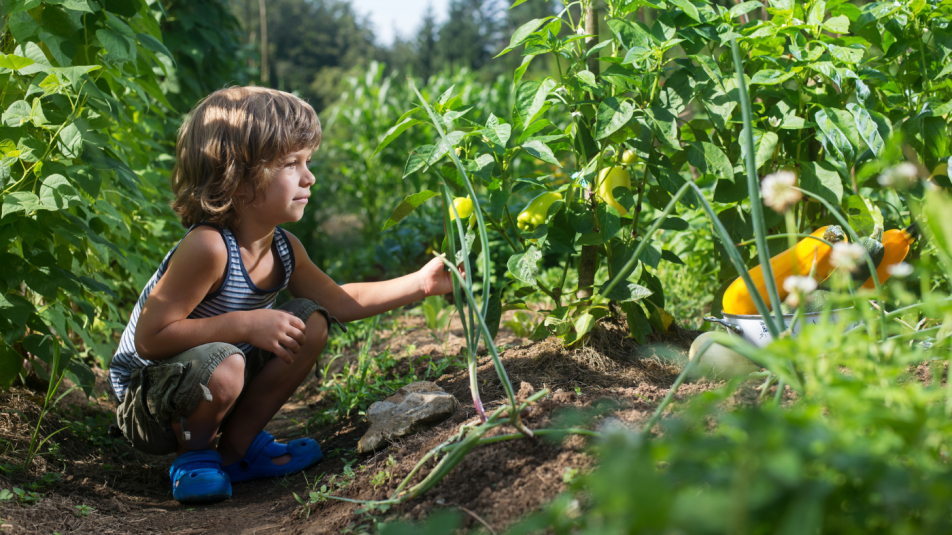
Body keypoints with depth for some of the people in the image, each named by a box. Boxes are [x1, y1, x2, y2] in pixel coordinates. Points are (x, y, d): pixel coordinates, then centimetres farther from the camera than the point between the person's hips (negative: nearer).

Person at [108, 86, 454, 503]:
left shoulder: (283, 249, -4)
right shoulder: (207, 249, -31)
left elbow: (337, 301, 11)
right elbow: (150, 338, -32)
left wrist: (421, 282, 3)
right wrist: (246, 324, -32)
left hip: (210, 385, 8)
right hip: (145, 401, -8)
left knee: (310, 321, 1)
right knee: (222, 366, -38)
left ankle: (237, 447, 12)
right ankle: (194, 453, -2)